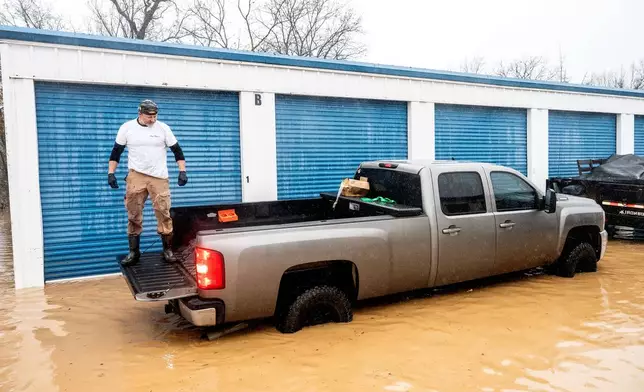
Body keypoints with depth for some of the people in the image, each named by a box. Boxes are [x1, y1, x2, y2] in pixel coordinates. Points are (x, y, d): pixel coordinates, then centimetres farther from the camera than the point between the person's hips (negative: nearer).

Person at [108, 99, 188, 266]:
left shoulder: (163, 128, -1)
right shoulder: (127, 128, 1)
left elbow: (177, 150, 3)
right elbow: (116, 151, 7)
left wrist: (182, 171, -5)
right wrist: (111, 173, 1)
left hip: (159, 177, -1)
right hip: (136, 176, 1)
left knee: (163, 213, -2)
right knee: (133, 215, 3)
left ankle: (167, 250, 8)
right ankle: (134, 252, 13)